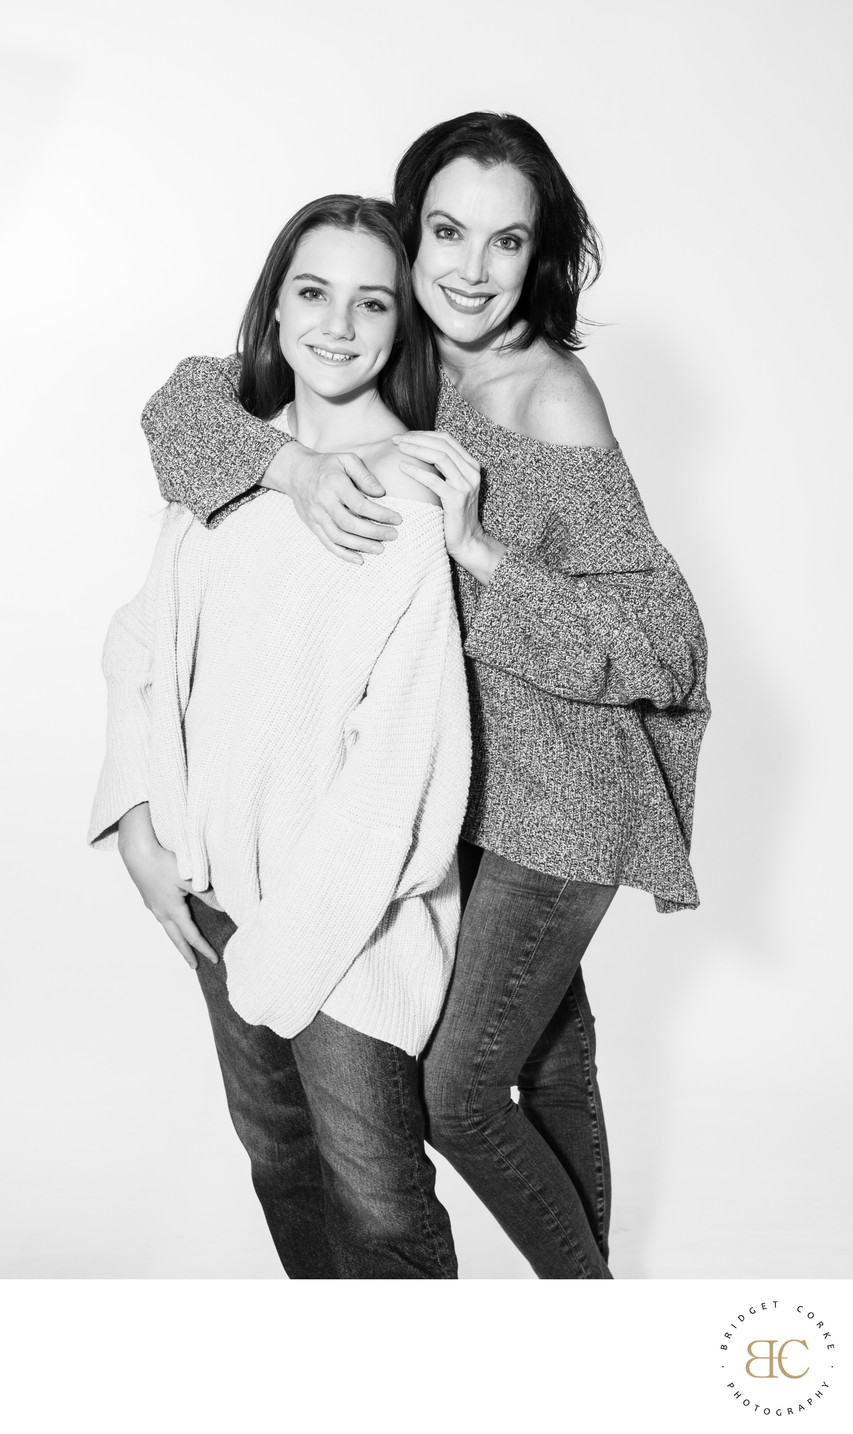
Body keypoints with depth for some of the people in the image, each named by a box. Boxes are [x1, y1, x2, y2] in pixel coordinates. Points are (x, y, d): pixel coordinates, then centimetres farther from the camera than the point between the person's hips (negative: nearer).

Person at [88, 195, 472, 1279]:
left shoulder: (410, 497, -16)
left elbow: (402, 747, -19)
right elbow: (145, 641, 7)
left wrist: (287, 941, -16)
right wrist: (138, 815, -5)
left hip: (347, 904, -6)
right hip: (213, 878, 6)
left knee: (375, 1192, 7)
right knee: (272, 1146, 23)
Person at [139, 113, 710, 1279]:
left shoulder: (553, 408, -20)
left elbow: (664, 645, -21)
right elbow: (184, 399, -4)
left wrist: (481, 552, -28)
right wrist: (292, 465, -24)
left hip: (559, 805, -6)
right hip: (467, 786, 6)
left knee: (456, 1094, 2)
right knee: (551, 1064, 21)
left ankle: (584, 1286, 29)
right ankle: (588, 1280, 43)